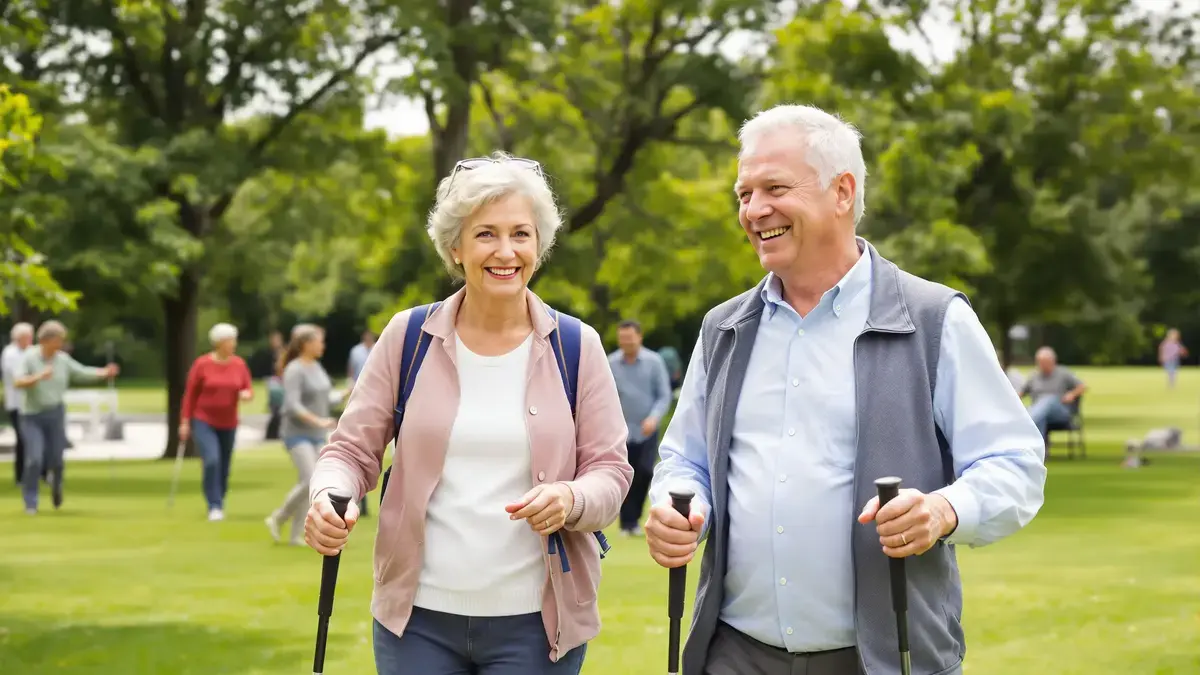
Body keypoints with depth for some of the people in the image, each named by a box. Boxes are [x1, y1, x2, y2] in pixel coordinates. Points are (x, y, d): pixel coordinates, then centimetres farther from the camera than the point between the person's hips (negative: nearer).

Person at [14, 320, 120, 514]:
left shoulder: (63, 359, 2)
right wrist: (39, 377, -36)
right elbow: (18, 382, -21)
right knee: (34, 460, -14)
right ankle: (30, 503, -1)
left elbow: (82, 373, 10)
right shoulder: (29, 357, -10)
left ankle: (56, 483, 38)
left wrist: (104, 373, -4)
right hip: (32, 416, -3)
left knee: (56, 460, 3)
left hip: (55, 414, 3)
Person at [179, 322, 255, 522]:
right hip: (204, 422, -4)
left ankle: (220, 504, 26)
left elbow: (249, 390, 6)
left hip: (228, 424, 4)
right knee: (212, 461, -20)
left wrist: (246, 394, -19)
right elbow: (190, 394, -4)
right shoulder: (202, 364, -9)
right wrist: (185, 422, -5)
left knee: (224, 468, 8)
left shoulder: (239, 364, 0)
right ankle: (214, 507, -14)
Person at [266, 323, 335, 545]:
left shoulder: (316, 366, 10)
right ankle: (277, 519, 1)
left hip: (316, 436, 8)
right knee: (310, 482, -17)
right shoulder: (294, 370, -16)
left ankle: (296, 535, 8)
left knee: (306, 484, 4)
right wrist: (318, 421, -29)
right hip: (297, 435, -8)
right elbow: (292, 406, -24)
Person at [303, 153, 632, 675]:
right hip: (417, 617, 0)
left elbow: (610, 469, 2)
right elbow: (352, 450, 5)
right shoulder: (407, 338, 1)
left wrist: (571, 500, -19)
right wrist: (330, 496, -17)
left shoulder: (577, 348, 1)